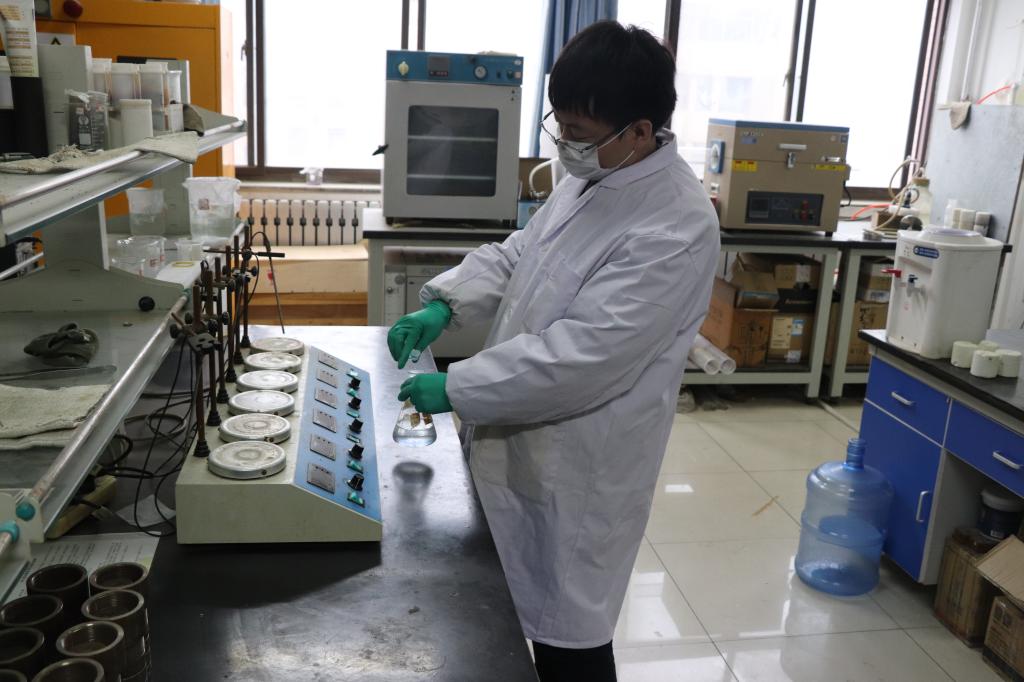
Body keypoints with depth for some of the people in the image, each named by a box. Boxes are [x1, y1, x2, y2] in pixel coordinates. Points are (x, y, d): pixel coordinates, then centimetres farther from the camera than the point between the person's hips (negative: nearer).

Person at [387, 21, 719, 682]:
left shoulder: (675, 229, -26)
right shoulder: (591, 177, 2)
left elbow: (581, 355, -30)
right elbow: (517, 255, 12)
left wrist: (456, 388, -22)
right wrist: (446, 304, -4)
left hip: (581, 469, -8)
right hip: (528, 442, 8)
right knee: (528, 613, 26)